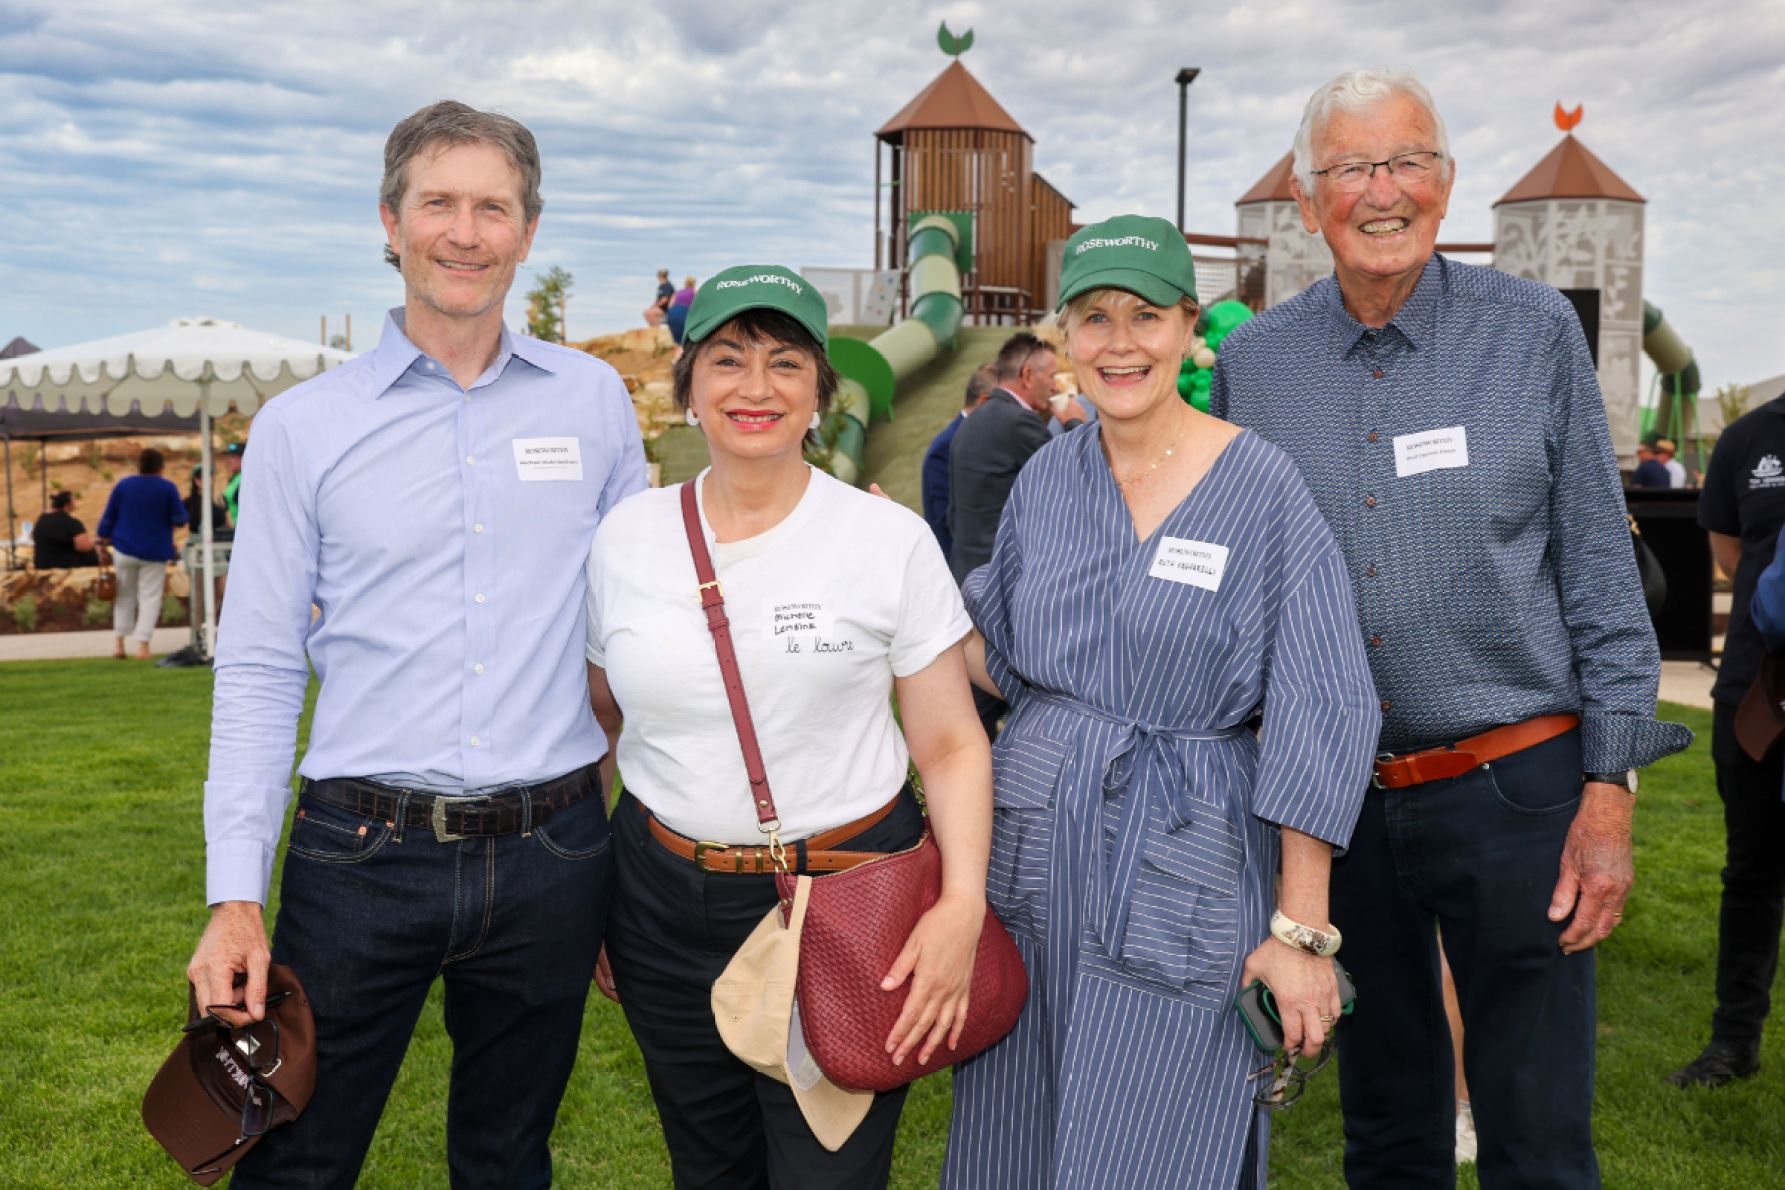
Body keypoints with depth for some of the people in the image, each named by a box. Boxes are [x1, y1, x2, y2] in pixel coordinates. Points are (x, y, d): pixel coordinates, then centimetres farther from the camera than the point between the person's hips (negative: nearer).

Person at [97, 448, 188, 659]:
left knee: (125, 595, 14)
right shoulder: (167, 487, -6)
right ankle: (143, 645, -7)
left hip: (124, 549, 3)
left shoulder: (123, 484, 2)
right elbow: (180, 519, -6)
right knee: (150, 597, 1)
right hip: (155, 552, -3)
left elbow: (108, 515, 5)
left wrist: (104, 539, 12)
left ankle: (119, 643, 12)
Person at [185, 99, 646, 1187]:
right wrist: (235, 898, -5)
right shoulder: (302, 427, 0)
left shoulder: (594, 400, 3)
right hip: (362, 852, -1)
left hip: (551, 852, 1)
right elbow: (258, 674, 1)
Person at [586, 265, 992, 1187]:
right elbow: (601, 721, 13)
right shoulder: (626, 537, 1)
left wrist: (963, 902, -18)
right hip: (666, 904, 3)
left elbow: (950, 745, -5)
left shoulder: (891, 540, -7)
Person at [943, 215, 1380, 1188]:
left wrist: (1299, 928, -13)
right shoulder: (1046, 477, 6)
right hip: (1028, 847, 5)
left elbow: (1320, 713, -10)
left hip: (1183, 867, -4)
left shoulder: (1259, 485, -9)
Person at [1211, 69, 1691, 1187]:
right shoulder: (1252, 360, 1)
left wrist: (1609, 791, -6)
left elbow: (1601, 572, -2)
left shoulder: (1534, 330, -3)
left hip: (1514, 789, -2)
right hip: (1337, 794, 2)